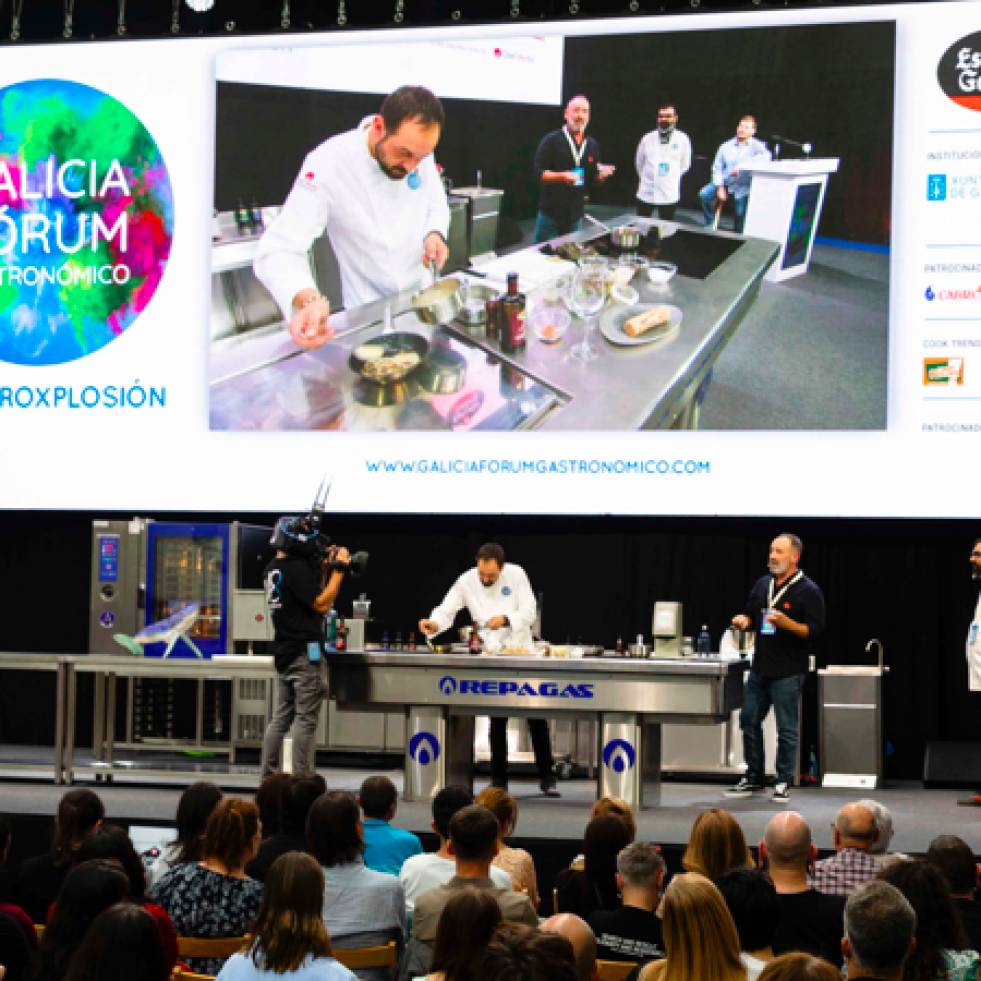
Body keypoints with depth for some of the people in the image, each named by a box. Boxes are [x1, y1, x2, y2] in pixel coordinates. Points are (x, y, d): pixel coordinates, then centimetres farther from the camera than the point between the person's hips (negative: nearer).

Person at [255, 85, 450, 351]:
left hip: (423, 296, 5)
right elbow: (278, 252, -32)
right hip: (368, 310, -5)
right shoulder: (329, 164, -28)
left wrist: (435, 234, -17)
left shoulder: (419, 150, -10)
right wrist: (309, 300, -52)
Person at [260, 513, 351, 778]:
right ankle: (303, 780, -5)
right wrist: (337, 570, -12)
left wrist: (324, 568, 13)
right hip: (304, 652, -9)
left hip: (283, 654, 9)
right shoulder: (296, 568, -15)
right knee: (306, 719, -6)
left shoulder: (273, 568, 15)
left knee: (281, 716, 12)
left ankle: (268, 776, 13)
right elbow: (321, 605, -16)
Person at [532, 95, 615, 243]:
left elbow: (592, 181, 17)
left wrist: (601, 175, -6)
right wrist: (563, 176, -28)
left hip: (575, 217, 5)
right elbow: (539, 173, -12)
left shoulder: (592, 145, 12)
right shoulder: (551, 141, -5)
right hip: (551, 213, -5)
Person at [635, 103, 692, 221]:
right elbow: (639, 163, 15)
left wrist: (671, 177, 9)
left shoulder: (682, 139, -2)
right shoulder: (647, 139, 2)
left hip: (669, 195, -2)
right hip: (646, 193, 2)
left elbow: (684, 165, 8)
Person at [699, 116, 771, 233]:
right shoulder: (726, 146, 7)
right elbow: (717, 167, 6)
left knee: (741, 214, -4)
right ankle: (710, 225, -4)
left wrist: (743, 164, -33)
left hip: (742, 188, -3)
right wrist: (720, 188, -7)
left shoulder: (756, 146, -3)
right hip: (725, 183, 3)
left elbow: (766, 156, -26)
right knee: (704, 194, -18)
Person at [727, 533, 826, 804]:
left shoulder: (808, 591, -7)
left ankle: (783, 783, 7)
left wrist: (786, 623, -25)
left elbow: (816, 629, -12)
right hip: (760, 668, 7)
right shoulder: (763, 585, 12)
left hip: (788, 672, -7)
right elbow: (750, 615, 22)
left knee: (786, 728, -2)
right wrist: (742, 621, -2)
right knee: (749, 720, 9)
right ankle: (753, 779, 21)